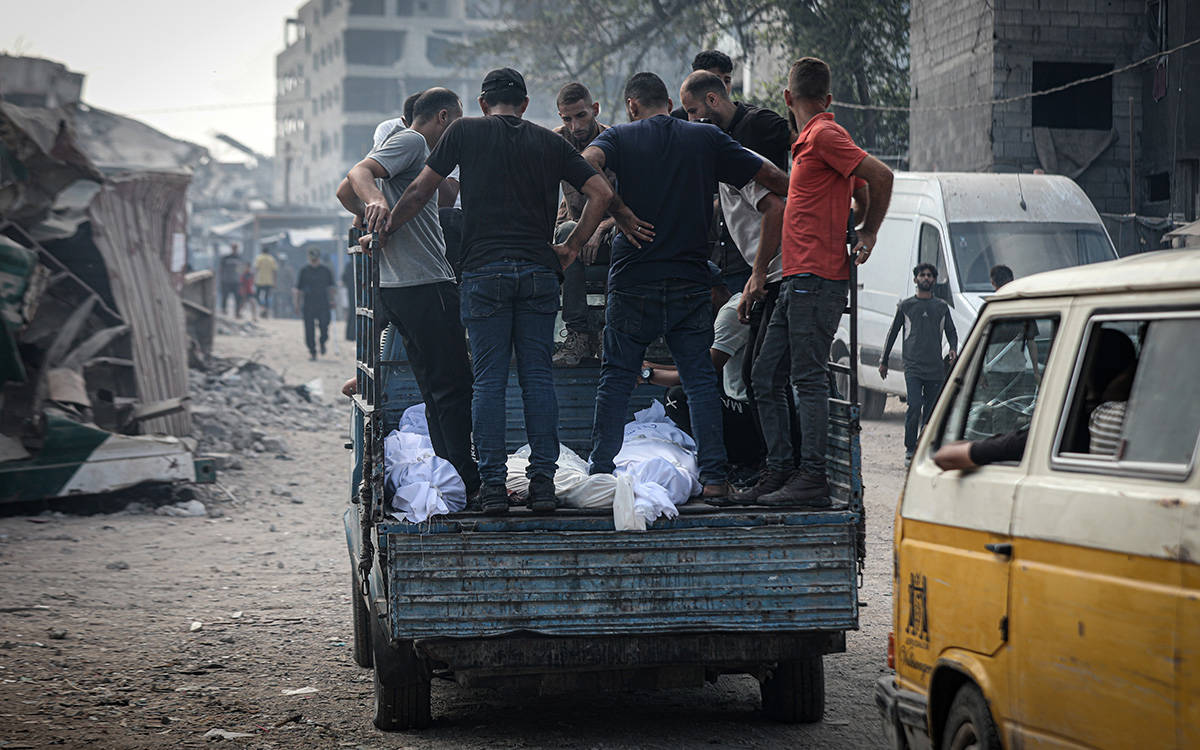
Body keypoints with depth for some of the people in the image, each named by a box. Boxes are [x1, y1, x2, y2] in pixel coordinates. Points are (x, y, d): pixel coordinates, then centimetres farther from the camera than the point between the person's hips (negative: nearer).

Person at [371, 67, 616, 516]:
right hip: (538, 272, 2)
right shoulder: (550, 143, 12)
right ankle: (543, 482, 2)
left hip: (484, 272, -2)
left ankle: (492, 483, -3)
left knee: (489, 380, 0)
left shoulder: (466, 131, 6)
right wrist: (572, 247, 12)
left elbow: (420, 192, 7)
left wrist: (387, 226, 21)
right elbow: (601, 193, 6)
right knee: (538, 377, 4)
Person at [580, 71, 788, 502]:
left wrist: (618, 210, -10)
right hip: (691, 281, 1)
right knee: (699, 378, 5)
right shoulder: (707, 139, 7)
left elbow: (585, 166, -19)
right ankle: (714, 475, -1)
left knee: (617, 377, 8)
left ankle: (601, 471, 7)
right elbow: (772, 178, 7)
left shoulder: (620, 137, 3)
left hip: (633, 279, -1)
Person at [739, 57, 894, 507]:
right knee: (766, 377, 9)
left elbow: (881, 176, -14)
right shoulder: (809, 141, 20)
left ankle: (811, 480, -9)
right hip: (798, 279, 10)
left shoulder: (824, 136, -9)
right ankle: (780, 471, 12)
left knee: (808, 378, -10)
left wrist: (868, 234, -6)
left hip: (816, 278, -10)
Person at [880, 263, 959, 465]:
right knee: (914, 406, -16)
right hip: (913, 366, -2)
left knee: (931, 411, 2)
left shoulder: (941, 307, 13)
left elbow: (951, 332, 20)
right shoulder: (906, 305, 9)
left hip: (936, 368, 3)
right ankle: (910, 450, -9)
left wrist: (953, 349, -1)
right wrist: (883, 361, 15)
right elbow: (893, 333, 15)